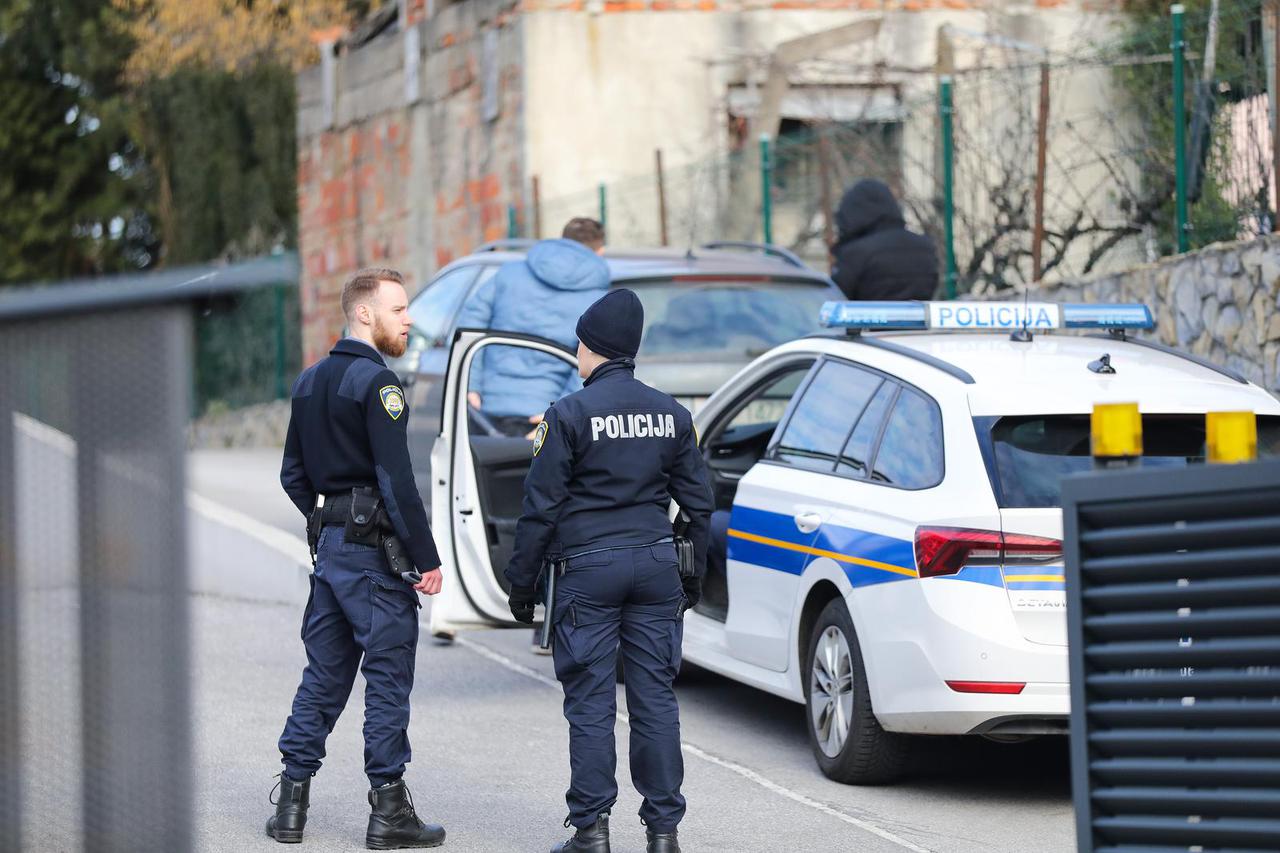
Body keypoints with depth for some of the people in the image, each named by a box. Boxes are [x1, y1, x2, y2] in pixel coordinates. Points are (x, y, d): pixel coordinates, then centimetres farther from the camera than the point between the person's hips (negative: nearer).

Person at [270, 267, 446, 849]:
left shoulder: (309, 382, 14)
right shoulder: (376, 382, -14)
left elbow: (293, 474, 18)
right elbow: (396, 481, -19)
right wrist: (426, 559, -15)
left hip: (327, 544, 8)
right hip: (374, 550, -8)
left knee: (324, 673, 12)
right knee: (387, 674, -2)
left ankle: (291, 804, 12)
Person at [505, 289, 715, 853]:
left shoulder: (571, 415, -8)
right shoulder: (671, 415, 8)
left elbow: (541, 506, -7)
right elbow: (698, 502, 13)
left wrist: (522, 581, 0)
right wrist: (694, 577, 21)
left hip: (587, 571, -4)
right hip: (657, 570, 4)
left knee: (590, 703, 0)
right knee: (655, 698, 6)